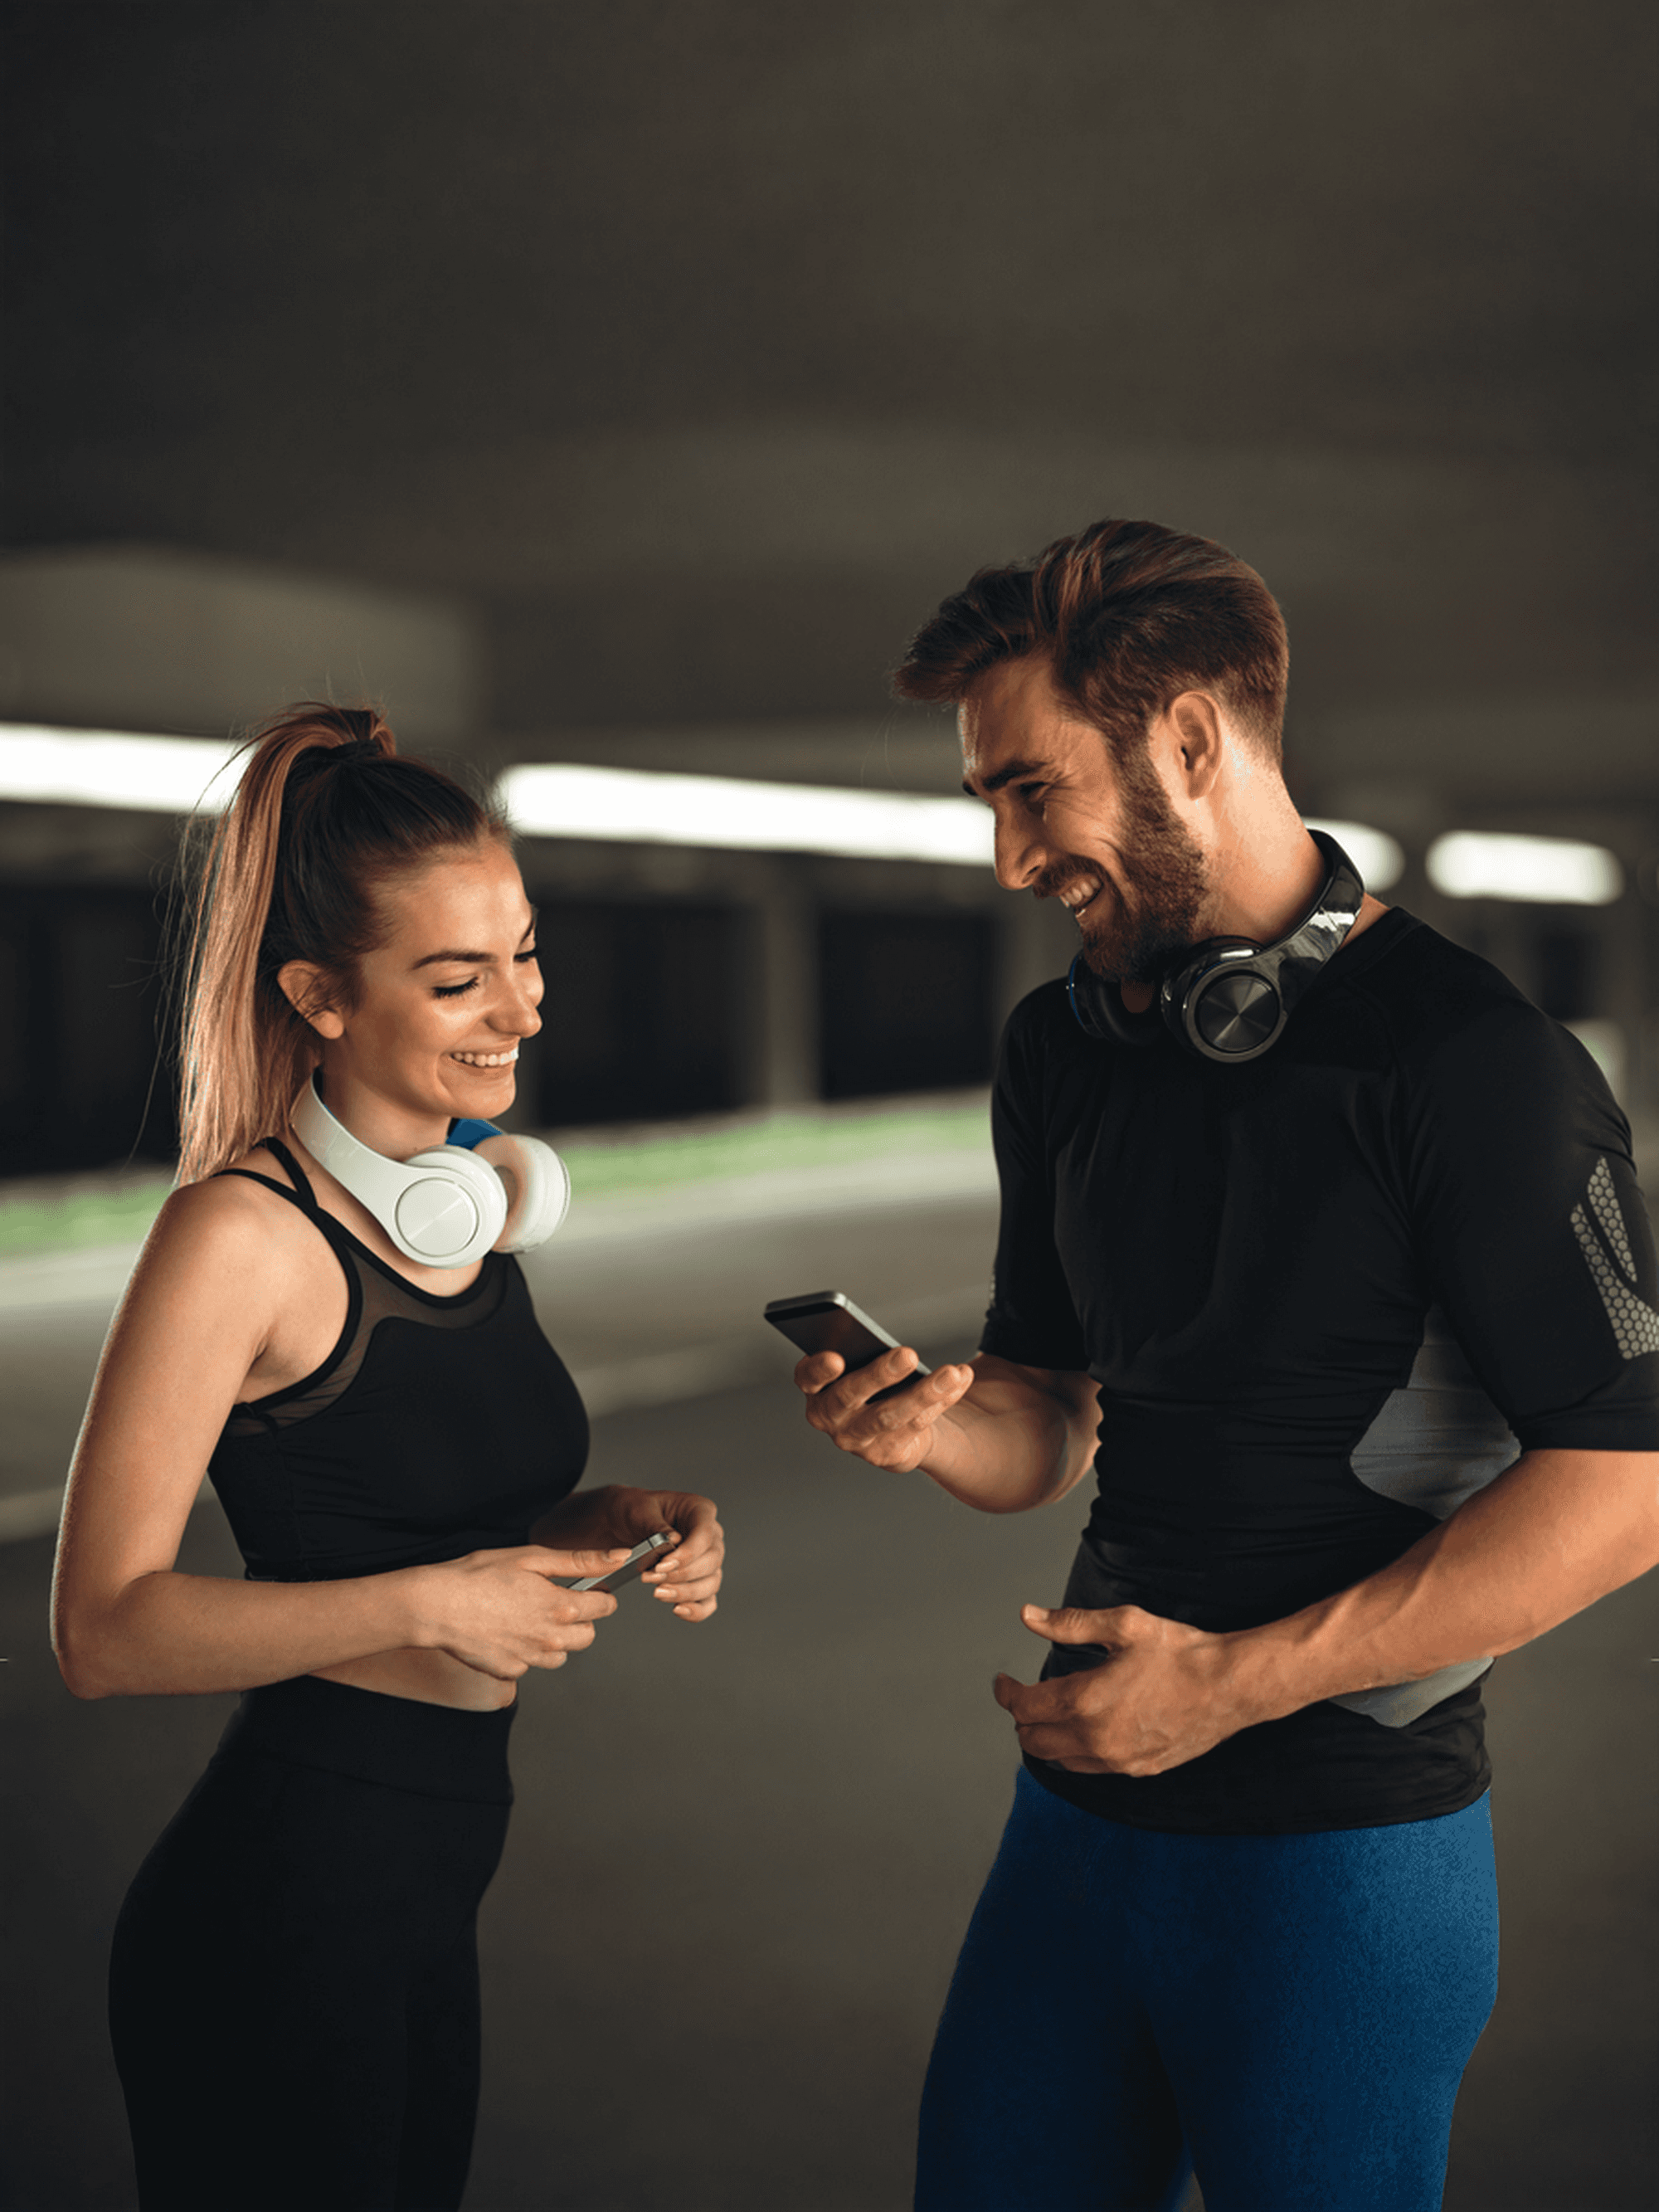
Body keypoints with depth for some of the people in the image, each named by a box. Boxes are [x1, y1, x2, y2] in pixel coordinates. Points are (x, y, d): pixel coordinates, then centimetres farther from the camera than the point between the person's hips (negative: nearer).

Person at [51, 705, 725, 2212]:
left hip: (424, 1899, 8)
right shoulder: (240, 1233, -17)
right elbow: (105, 1630, -18)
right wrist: (425, 1604, -24)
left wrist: (625, 1523, 0)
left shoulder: (481, 1198, 6)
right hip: (276, 1903, -8)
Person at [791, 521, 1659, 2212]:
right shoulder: (1063, 1048, 9)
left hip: (1343, 1840, -6)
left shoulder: (1467, 1058, -14)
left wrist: (1240, 1680, -20)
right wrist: (939, 1425, -8)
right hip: (1081, 1802, 7)